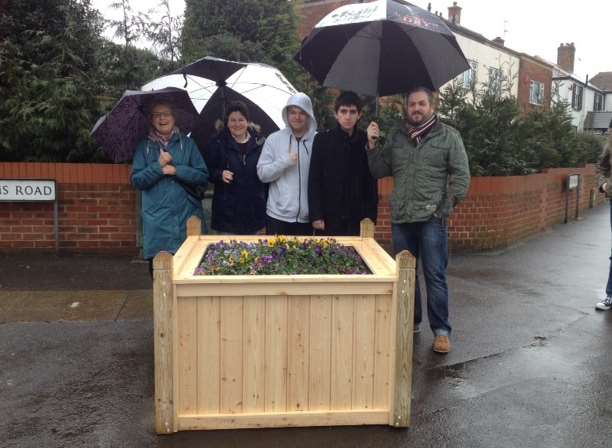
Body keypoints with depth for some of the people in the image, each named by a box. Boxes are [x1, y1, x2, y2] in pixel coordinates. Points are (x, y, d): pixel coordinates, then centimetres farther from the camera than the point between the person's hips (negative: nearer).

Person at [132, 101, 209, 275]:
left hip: (187, 217, 0)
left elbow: (203, 176, 1)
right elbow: (137, 180, 1)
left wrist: (176, 170, -10)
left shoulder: (187, 143, 8)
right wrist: (158, 166, -11)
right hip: (157, 220, 0)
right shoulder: (144, 146, 10)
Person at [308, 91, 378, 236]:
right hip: (328, 218, -1)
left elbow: (372, 180, 4)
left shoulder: (366, 141, 3)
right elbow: (314, 181, -2)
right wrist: (315, 215, -9)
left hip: (357, 218, 1)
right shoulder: (322, 140, 0)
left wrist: (371, 216, -3)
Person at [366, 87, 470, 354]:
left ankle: (441, 330, 11)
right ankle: (410, 322, 28)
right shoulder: (396, 137, 12)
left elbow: (461, 175, 0)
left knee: (435, 275, -1)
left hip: (432, 219, -4)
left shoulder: (448, 136, 2)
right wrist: (372, 145, -1)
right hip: (400, 217, 4)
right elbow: (379, 171, 11)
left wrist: (447, 206, -7)